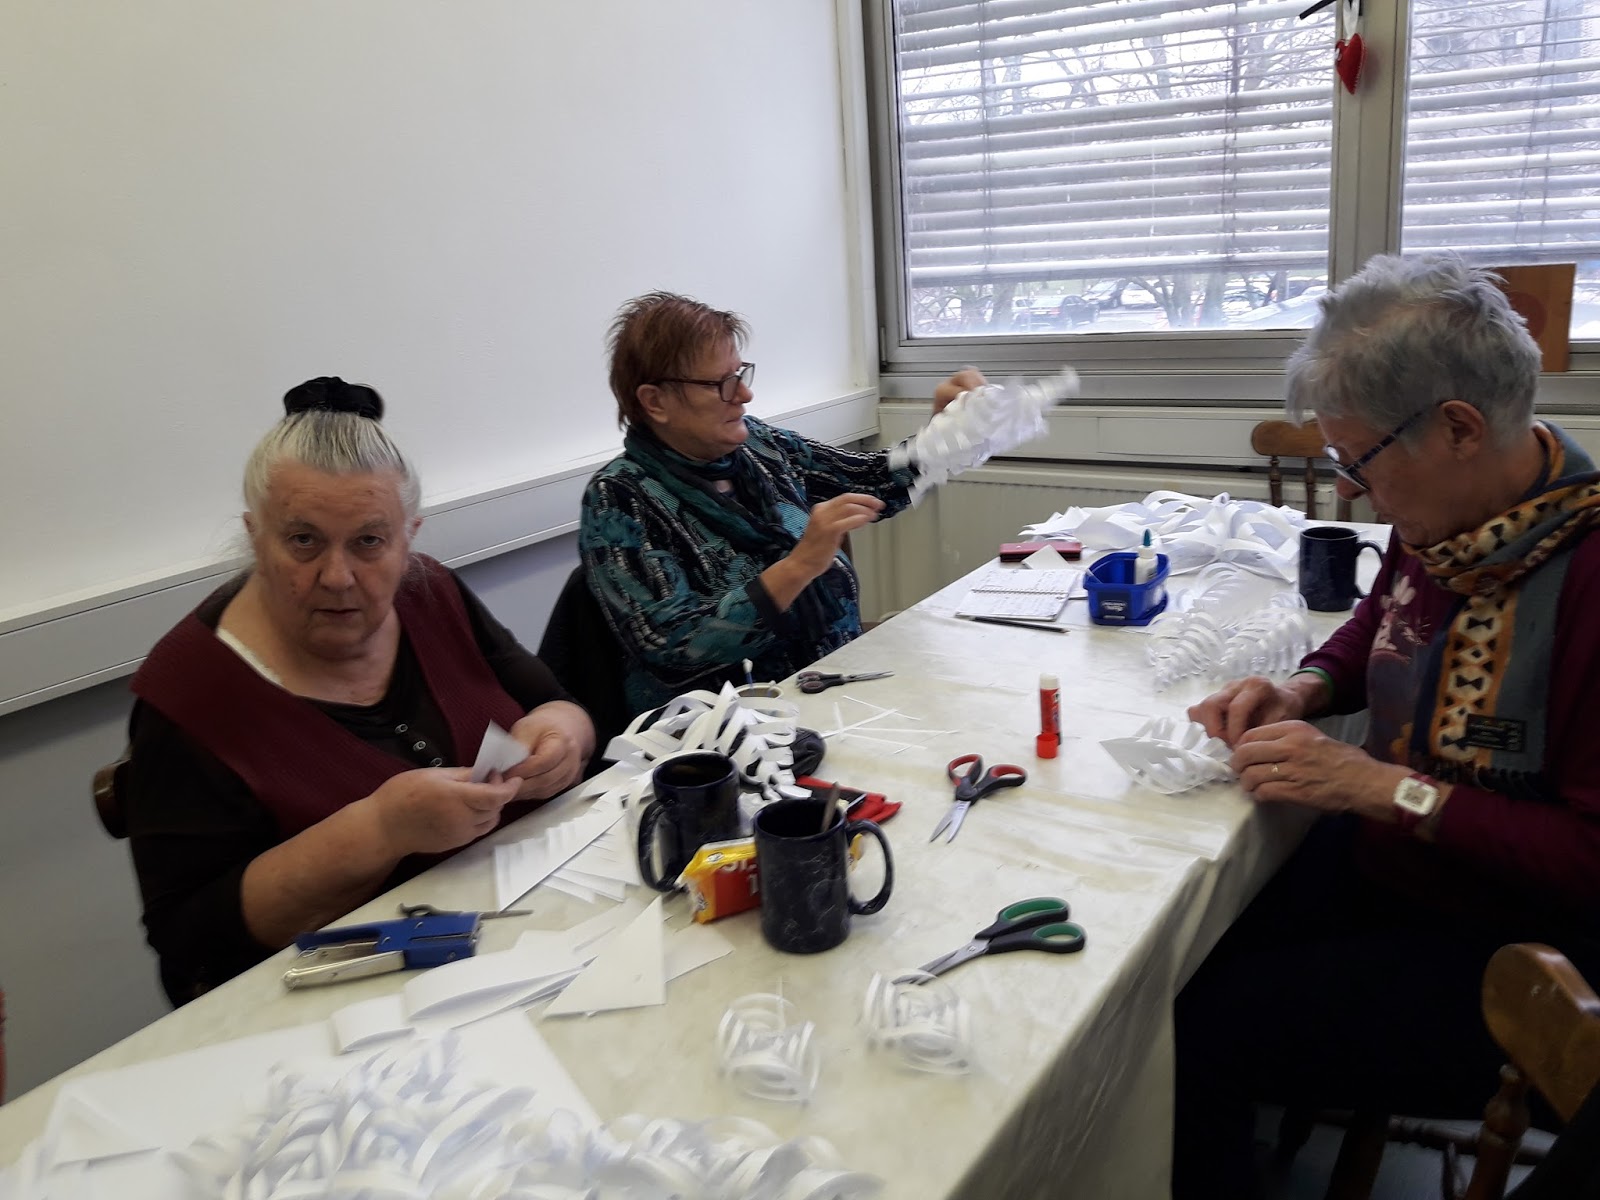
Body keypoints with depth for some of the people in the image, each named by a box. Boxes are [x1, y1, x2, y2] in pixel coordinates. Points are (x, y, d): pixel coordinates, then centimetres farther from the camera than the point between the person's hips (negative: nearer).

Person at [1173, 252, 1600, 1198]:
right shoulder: (1445, 518, -4)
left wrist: (1381, 786, -24)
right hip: (1375, 859, 7)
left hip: (1509, 948, -7)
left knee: (1195, 1032, -17)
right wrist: (1308, 689, 0)